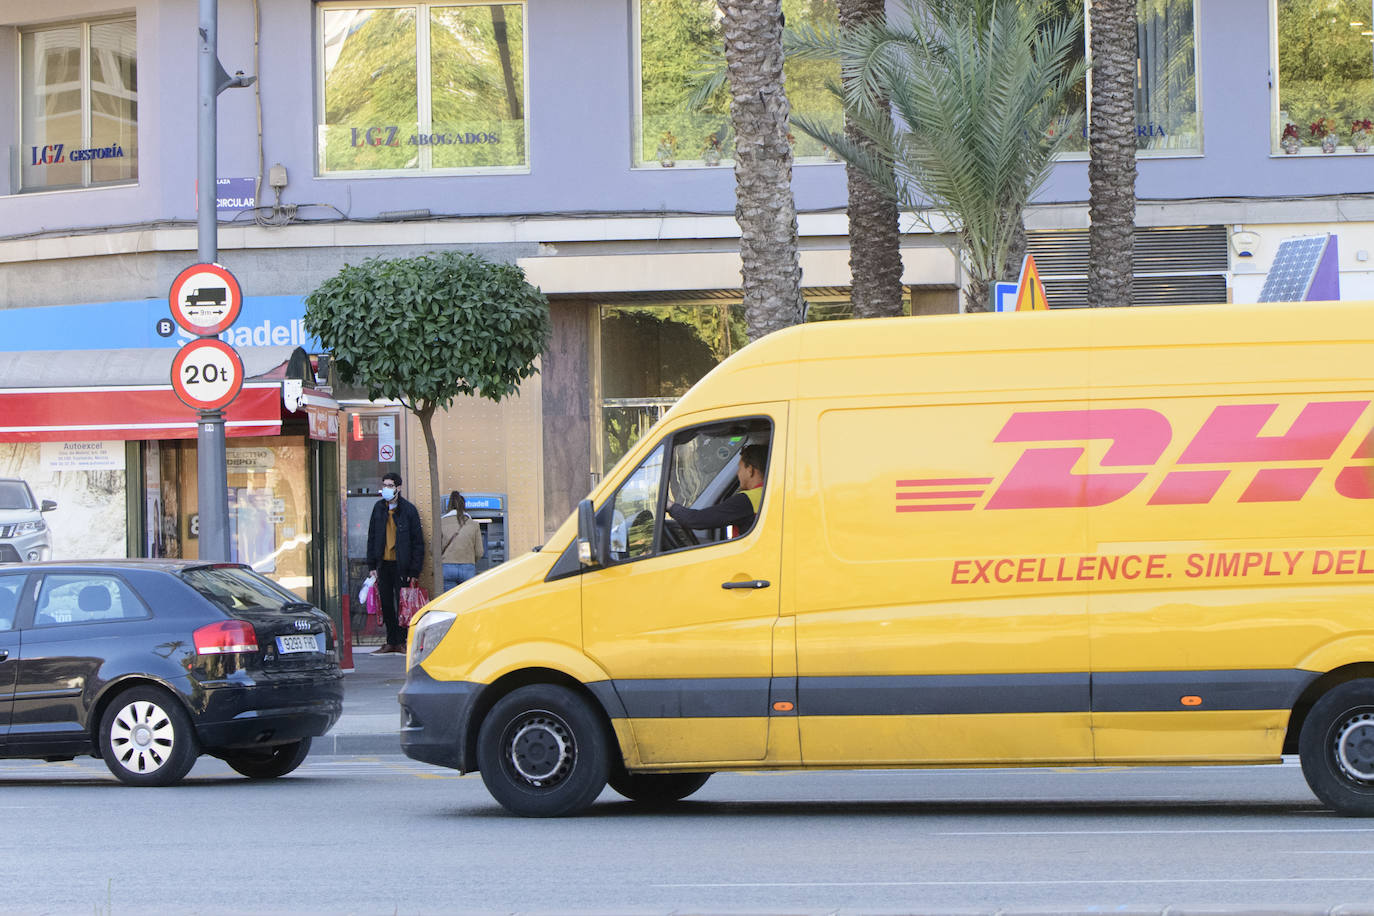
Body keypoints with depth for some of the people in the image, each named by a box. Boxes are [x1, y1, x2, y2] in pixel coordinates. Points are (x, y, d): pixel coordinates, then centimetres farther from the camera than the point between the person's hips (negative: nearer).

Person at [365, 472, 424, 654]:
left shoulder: (409, 509, -5)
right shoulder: (379, 508, 8)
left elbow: (418, 541, -4)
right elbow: (372, 538, 13)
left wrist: (414, 570, -9)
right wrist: (372, 565, 6)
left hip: (401, 565, -4)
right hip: (383, 564, 4)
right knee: (386, 604, 6)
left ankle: (402, 641, 6)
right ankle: (392, 642, 14)